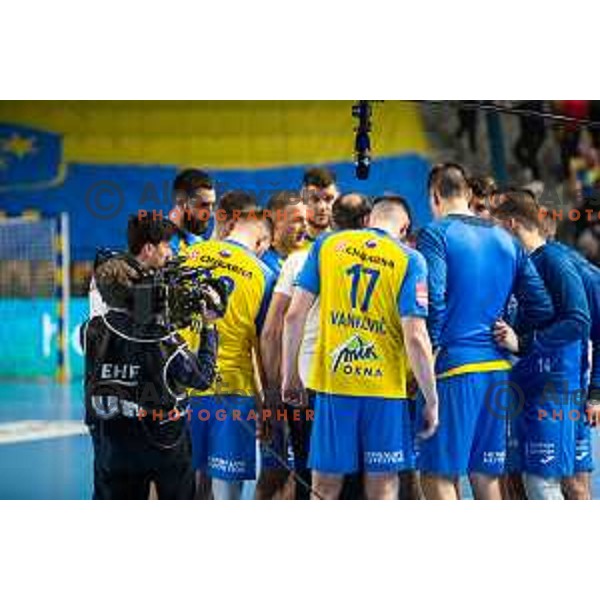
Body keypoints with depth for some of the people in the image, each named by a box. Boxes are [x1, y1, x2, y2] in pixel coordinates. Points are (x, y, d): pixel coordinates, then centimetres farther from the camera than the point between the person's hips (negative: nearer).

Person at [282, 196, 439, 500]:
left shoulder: (326, 245, 5)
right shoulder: (410, 260, -4)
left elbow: (295, 315, 2)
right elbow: (415, 337, -11)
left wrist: (289, 374, 12)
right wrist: (431, 400, -4)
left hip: (332, 385, 2)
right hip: (385, 389, -2)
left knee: (324, 491, 9)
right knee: (382, 491, 6)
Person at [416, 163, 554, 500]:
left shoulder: (436, 235, -4)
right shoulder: (506, 241, 14)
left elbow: (433, 302, -17)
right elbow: (543, 309, 10)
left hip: (453, 369, -6)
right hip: (498, 370, 6)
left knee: (439, 476, -3)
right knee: (487, 476, 12)